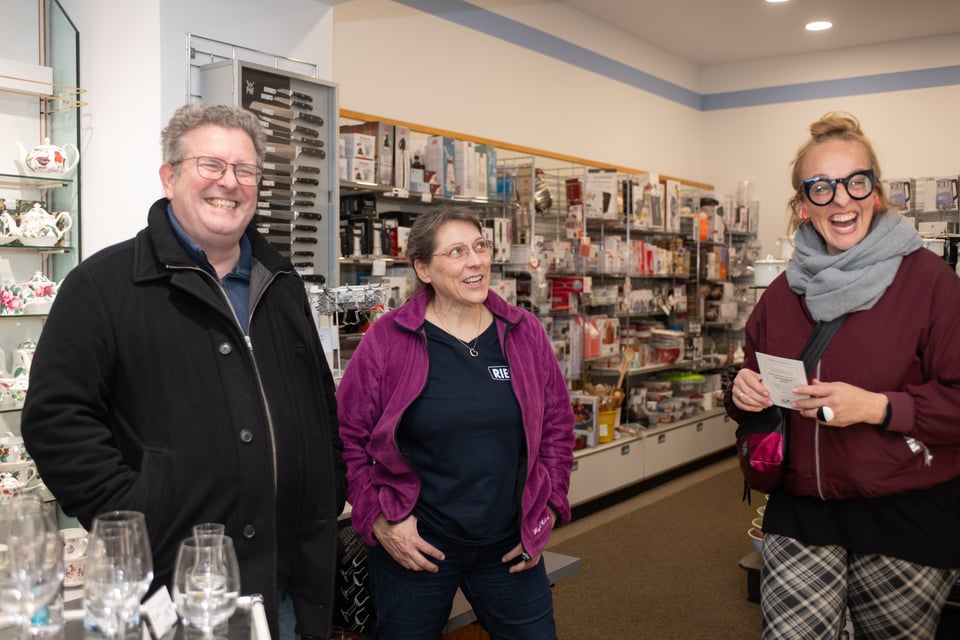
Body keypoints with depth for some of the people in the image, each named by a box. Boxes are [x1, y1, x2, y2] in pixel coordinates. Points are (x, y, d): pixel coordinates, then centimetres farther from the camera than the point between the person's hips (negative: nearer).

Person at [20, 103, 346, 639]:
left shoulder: (282, 283, 12)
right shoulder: (105, 284, -6)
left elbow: (323, 404, 18)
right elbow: (58, 418, -11)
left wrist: (328, 501, 11)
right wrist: (134, 524, -17)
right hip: (171, 578, -5)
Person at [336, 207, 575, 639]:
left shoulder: (525, 333, 1)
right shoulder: (386, 340, -9)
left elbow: (557, 427, 9)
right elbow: (349, 437, -4)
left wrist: (548, 510, 3)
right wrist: (380, 519, -9)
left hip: (510, 548, 3)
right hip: (413, 547, -2)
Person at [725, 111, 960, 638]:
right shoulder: (783, 293, 7)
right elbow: (755, 391, 17)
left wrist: (877, 406, -23)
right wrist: (744, 394, -4)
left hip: (906, 517, -3)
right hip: (800, 515, 3)